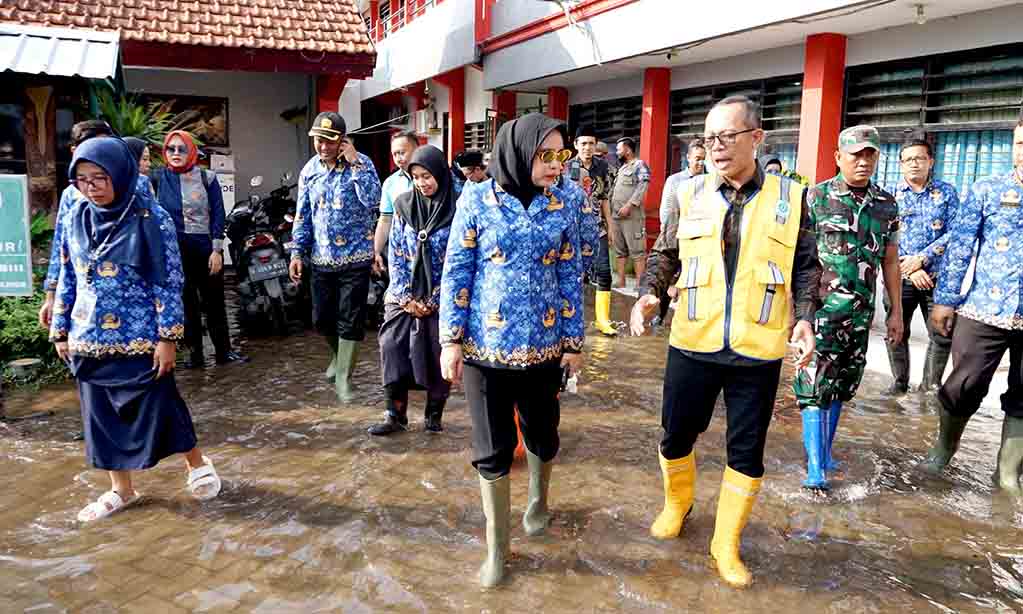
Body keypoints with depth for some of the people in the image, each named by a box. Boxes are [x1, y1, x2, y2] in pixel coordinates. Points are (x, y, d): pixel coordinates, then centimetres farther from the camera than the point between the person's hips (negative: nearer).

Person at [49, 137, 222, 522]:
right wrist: (60, 330, 12)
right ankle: (121, 489, 27)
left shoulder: (151, 219, -12)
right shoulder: (76, 219, 4)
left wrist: (168, 337, -15)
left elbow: (169, 282, -12)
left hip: (140, 338, -5)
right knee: (103, 414, 12)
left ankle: (197, 464, 28)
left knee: (159, 405, 4)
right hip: (89, 339, 5)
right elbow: (67, 278, 12)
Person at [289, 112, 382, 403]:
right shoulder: (309, 170, 7)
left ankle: (343, 376, 10)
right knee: (322, 320, 12)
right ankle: (340, 355, 40)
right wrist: (298, 251, 4)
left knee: (350, 321, -1)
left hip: (356, 257, -4)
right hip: (322, 258, 4)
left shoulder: (361, 163, -6)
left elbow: (372, 200, -21)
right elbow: (303, 214, 10)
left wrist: (356, 164, -22)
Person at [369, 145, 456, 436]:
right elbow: (395, 254, 4)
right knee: (393, 350, -3)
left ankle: (434, 415, 18)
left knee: (438, 356, 2)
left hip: (441, 298, -3)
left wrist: (434, 299, -10)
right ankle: (395, 415, 8)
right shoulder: (403, 205, 4)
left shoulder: (457, 209, -7)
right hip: (403, 296, 3)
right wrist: (406, 297, -5)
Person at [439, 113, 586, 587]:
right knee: (492, 451, 6)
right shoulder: (477, 199, -7)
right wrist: (451, 340, -7)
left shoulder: (566, 201, -2)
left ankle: (539, 499, 50)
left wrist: (574, 341, 3)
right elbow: (456, 272, -4)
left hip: (544, 345, 2)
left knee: (542, 436, 18)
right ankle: (496, 548, 25)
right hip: (485, 346, -1)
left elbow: (571, 274, 3)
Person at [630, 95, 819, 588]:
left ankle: (726, 544, 28)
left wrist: (804, 316, -6)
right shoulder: (690, 194, 1)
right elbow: (668, 254, 10)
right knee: (676, 435, 13)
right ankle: (677, 504, 44)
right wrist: (649, 293, -7)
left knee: (746, 451, 9)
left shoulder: (790, 197, 0)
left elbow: (806, 266, 7)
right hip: (692, 344, 1)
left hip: (758, 351, 0)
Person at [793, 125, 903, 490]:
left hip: (861, 311, 5)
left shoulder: (887, 205, 8)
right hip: (820, 306, -5)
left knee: (842, 384, 13)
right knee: (815, 385, -3)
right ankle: (815, 465, 3)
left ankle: (825, 448, 29)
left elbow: (890, 261, 14)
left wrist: (896, 311, 13)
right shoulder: (816, 197, -6)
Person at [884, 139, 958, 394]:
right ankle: (900, 382, 23)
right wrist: (908, 268, -12)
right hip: (899, 277, 0)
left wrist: (921, 259, -14)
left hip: (938, 277, 0)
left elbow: (954, 232, -3)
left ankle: (931, 385, 21)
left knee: (943, 335, 3)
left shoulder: (946, 192, 5)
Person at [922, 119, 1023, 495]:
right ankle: (945, 443, 29)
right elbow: (959, 247, 1)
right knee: (965, 388, 3)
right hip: (984, 310, -2)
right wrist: (945, 299, -2)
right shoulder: (986, 191, 1)